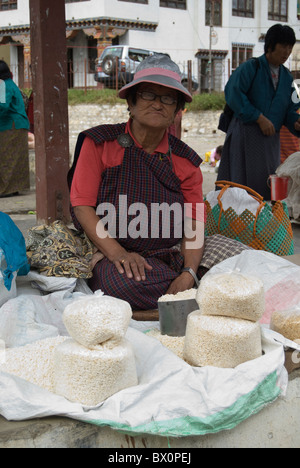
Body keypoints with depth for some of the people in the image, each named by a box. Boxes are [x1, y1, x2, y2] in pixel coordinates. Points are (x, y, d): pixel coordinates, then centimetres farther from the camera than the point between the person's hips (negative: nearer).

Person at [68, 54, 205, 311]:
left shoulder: (185, 160, 13)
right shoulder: (99, 142, 6)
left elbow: (193, 227, 6)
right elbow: (82, 205, -2)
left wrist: (188, 274, -15)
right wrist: (116, 253, -19)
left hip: (169, 260, 1)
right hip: (109, 260, 0)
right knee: (121, 280, -35)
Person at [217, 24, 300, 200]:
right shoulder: (251, 67, -5)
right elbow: (233, 92, -18)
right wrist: (259, 118, -20)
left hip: (271, 138, 6)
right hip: (246, 134, -6)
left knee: (268, 184, 6)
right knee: (243, 182, -5)